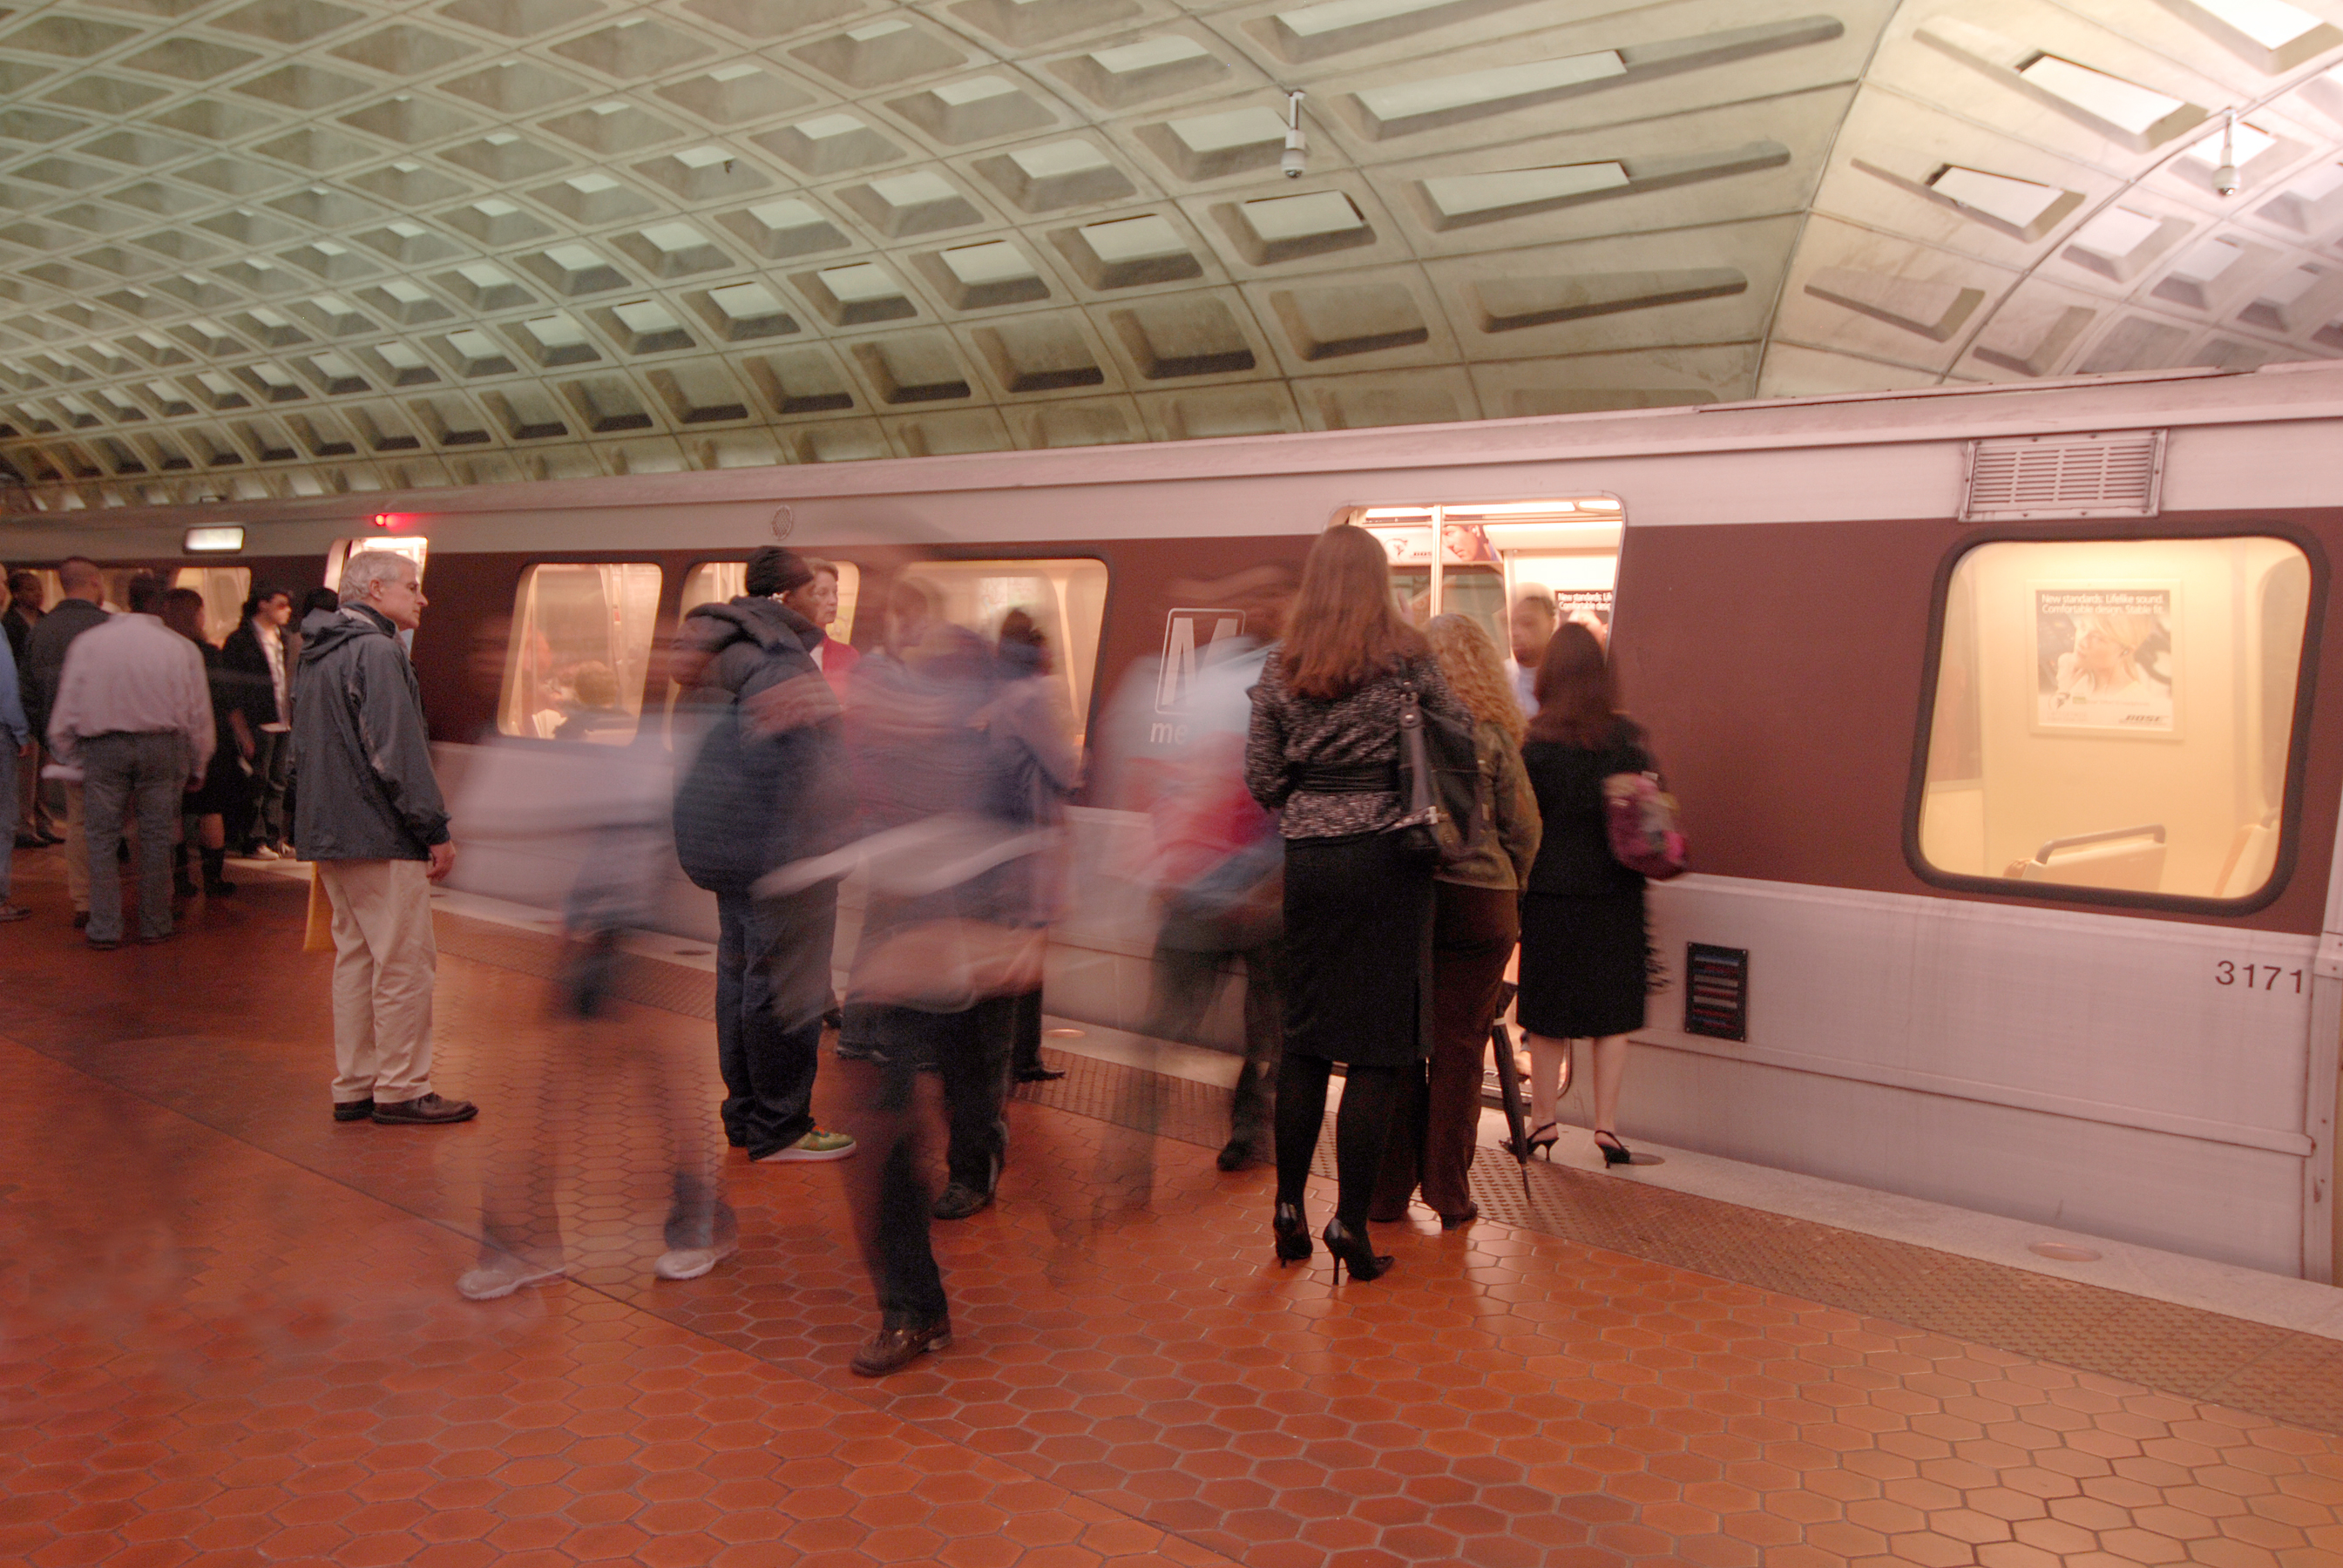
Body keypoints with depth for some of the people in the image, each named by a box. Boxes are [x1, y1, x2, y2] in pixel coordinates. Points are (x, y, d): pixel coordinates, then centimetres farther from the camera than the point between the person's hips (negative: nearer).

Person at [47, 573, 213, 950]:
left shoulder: (89, 642, 0)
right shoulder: (181, 648, 0)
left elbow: (67, 705, 3)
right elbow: (199, 714, 6)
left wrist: (69, 756, 16)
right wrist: (196, 767, 17)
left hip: (103, 746, 0)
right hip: (163, 746, 0)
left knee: (102, 838, 7)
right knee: (156, 838, 6)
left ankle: (104, 929, 6)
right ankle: (154, 925, 11)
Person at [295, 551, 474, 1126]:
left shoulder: (315, 656, 17)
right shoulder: (377, 652, -15)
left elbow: (302, 752, 23)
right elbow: (397, 754, -20)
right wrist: (436, 829, -15)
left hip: (329, 836, 10)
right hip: (380, 835, -10)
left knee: (355, 958, 14)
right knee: (405, 962, -4)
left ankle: (354, 1086, 18)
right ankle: (402, 1090, 1)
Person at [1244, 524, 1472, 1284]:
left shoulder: (1279, 668, 5)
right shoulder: (1406, 656, -2)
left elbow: (1260, 779, 5)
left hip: (1305, 862, 3)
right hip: (1385, 857, -3)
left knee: (1303, 1039, 12)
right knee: (1380, 1048, 2)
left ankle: (1289, 1208, 18)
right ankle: (1349, 1222, 3)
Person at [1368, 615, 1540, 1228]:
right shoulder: (1490, 733, -4)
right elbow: (1523, 830, 1)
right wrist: (1508, 892, 16)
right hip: (1477, 902, -1)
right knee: (1458, 1049, 6)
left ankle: (1388, 1190, 18)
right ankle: (1449, 1196, 13)